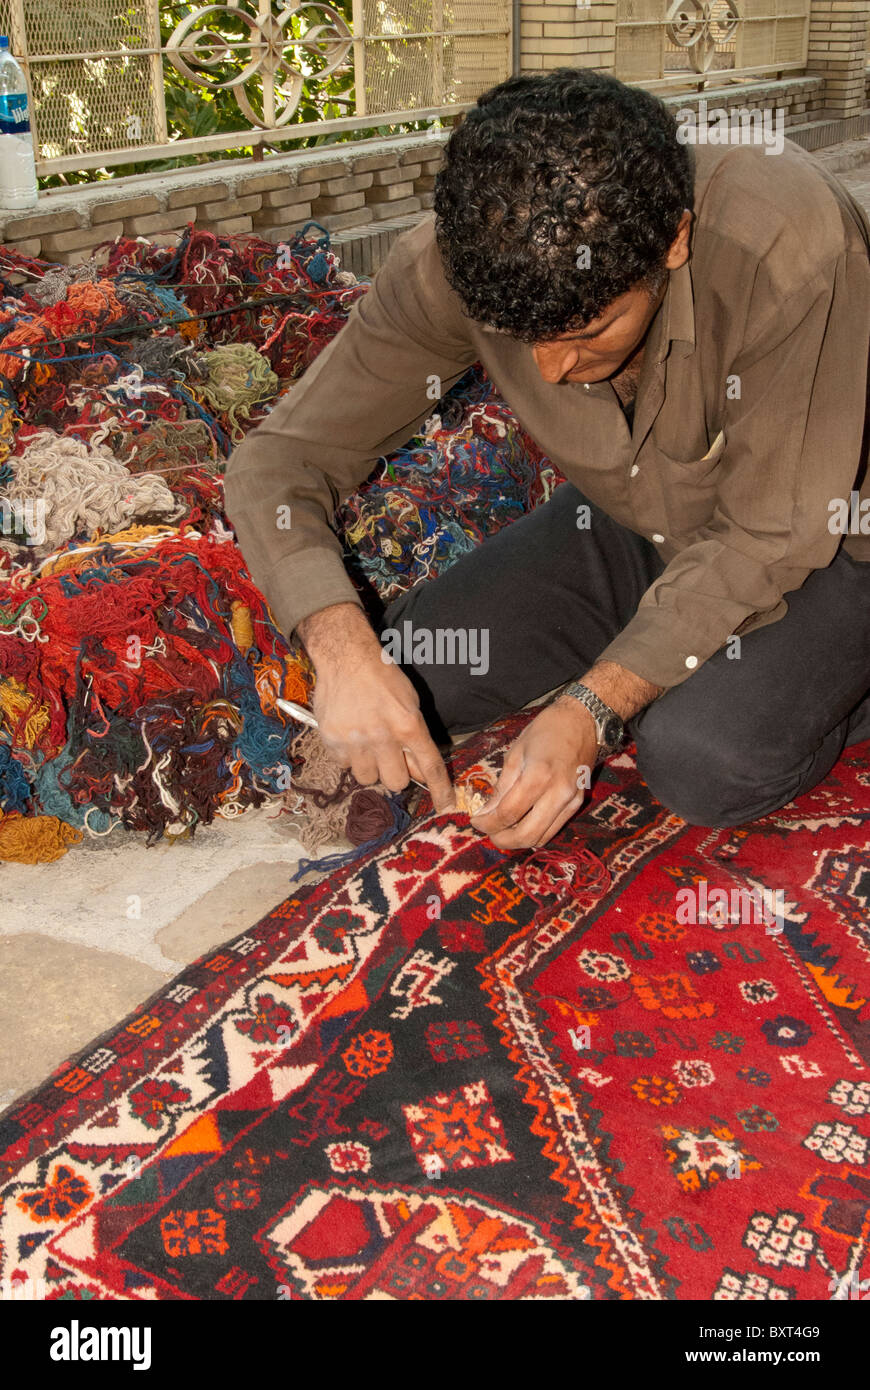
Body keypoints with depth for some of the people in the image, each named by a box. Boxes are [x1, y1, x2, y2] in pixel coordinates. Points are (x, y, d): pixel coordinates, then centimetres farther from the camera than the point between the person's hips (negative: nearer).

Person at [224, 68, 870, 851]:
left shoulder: (791, 247, -34)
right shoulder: (452, 265, -23)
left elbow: (771, 541, -27)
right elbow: (280, 460, -19)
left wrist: (594, 710, -35)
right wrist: (342, 647, -36)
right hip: (627, 526, 5)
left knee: (706, 759, -30)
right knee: (409, 675, -11)